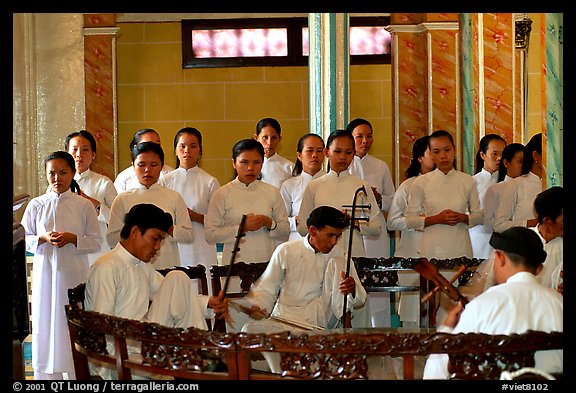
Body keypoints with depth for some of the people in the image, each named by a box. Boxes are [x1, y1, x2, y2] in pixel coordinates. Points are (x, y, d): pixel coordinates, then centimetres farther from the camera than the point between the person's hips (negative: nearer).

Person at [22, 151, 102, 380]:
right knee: (45, 326, 3)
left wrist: (72, 239, -15)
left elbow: (96, 241, 1)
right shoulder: (36, 205, 5)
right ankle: (47, 376, 10)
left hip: (74, 275, -1)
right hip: (45, 273, 1)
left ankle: (76, 374, 6)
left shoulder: (84, 206, 0)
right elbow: (24, 239, 8)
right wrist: (43, 239, -11)